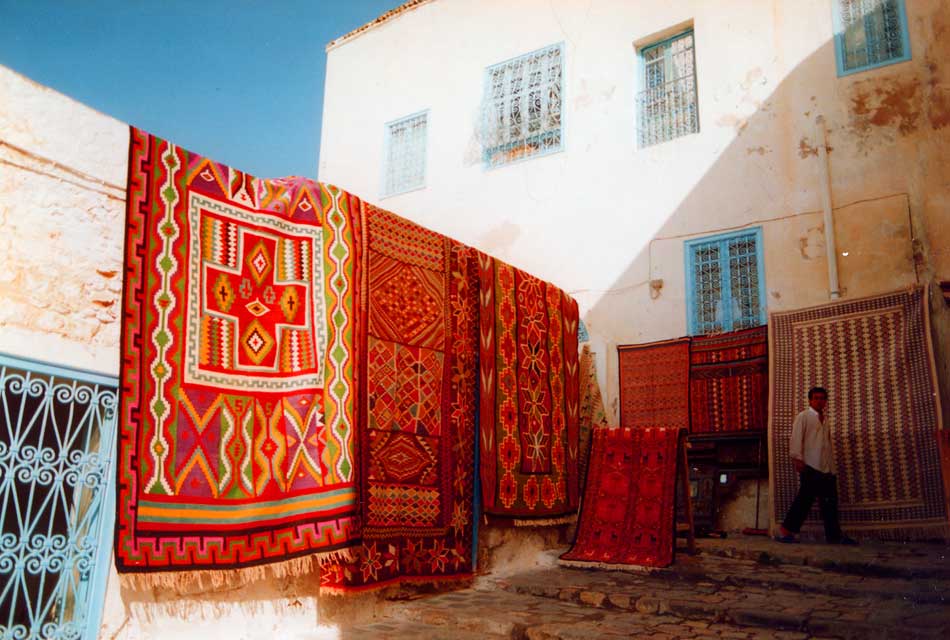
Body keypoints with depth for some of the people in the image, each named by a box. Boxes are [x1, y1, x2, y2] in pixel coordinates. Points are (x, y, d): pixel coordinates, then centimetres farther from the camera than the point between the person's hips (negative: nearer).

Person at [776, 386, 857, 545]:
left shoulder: (824, 420, 24)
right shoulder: (803, 416, 2)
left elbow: (827, 444, 22)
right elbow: (796, 438, -8)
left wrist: (832, 466, 16)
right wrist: (797, 458, -19)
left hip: (827, 468, 8)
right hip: (810, 466, -8)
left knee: (830, 502, 7)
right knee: (805, 499, -14)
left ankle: (834, 535, 13)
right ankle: (786, 531, -13)